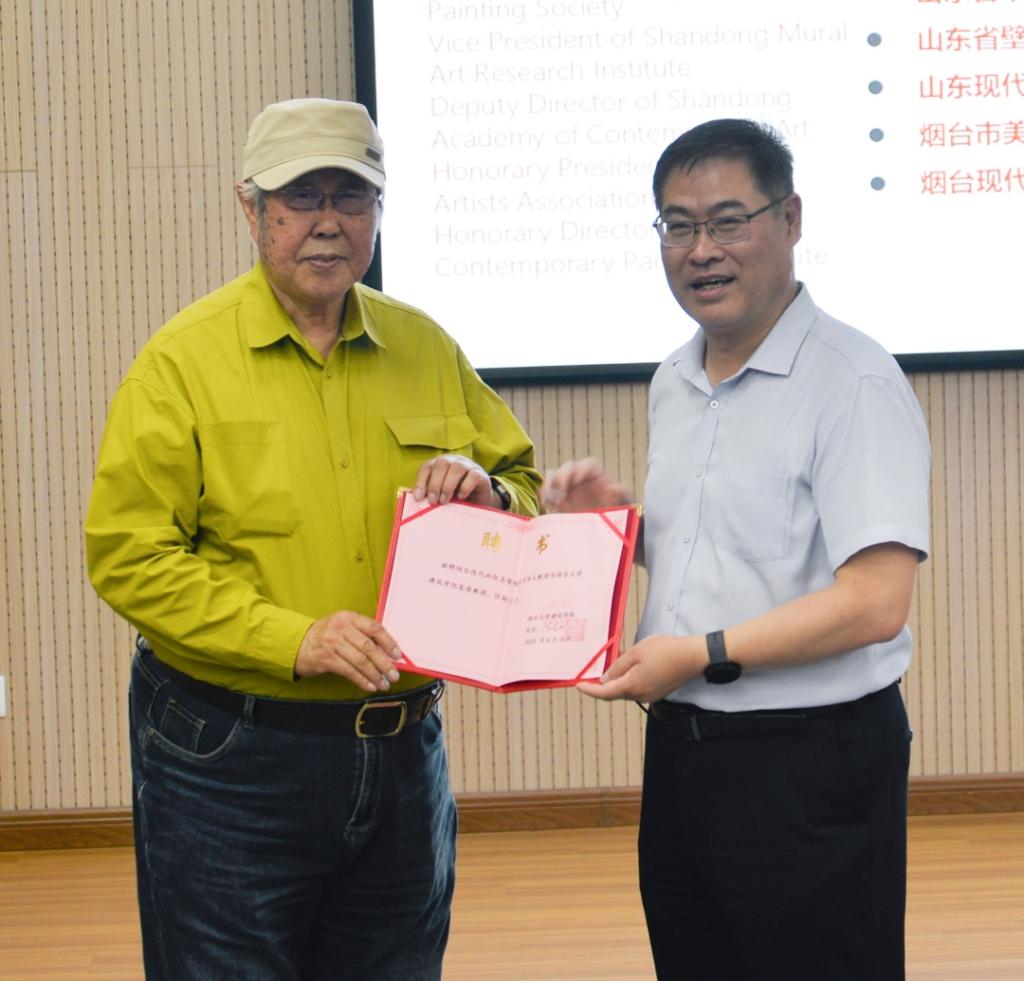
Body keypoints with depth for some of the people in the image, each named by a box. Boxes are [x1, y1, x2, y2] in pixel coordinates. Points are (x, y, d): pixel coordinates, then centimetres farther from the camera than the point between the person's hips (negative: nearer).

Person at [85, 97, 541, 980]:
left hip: (401, 747, 4)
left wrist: (488, 497, -8)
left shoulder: (425, 349, 8)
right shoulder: (184, 360, -6)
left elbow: (528, 491, 17)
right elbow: (128, 557, -12)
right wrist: (294, 638, -22)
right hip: (230, 756, -4)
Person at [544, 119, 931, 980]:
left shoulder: (853, 383, -15)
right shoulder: (674, 385, 12)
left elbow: (875, 603, -22)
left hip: (808, 762, -8)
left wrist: (703, 655, -20)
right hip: (682, 749, 8)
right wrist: (619, 519, 5)